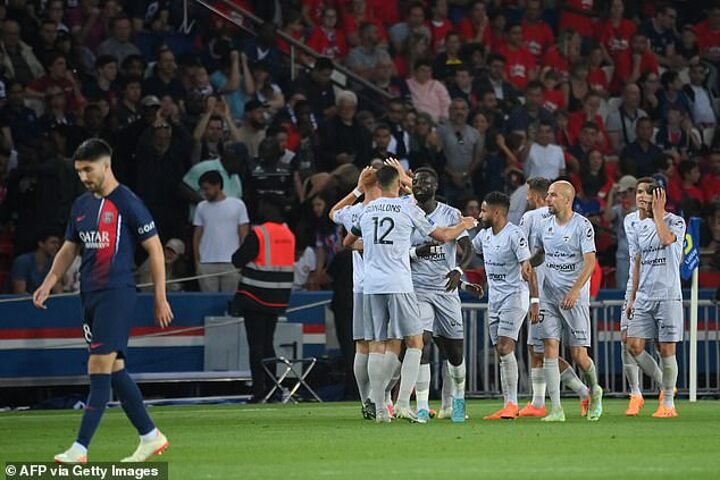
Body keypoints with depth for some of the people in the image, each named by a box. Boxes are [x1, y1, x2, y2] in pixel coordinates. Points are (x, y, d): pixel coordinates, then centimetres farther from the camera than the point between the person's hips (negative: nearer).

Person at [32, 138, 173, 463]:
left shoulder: (127, 203, -8)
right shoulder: (81, 205, 14)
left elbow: (154, 248, -6)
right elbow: (69, 249, 22)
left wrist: (161, 298, -8)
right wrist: (48, 284, 6)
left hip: (117, 293, -8)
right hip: (89, 295, 8)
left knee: (100, 369, -12)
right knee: (114, 370, 10)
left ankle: (80, 448, -15)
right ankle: (150, 437, 19)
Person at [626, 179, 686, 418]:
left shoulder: (676, 222, -4)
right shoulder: (638, 228, 13)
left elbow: (666, 239, -27)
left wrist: (657, 213, -17)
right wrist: (632, 297, 17)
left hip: (668, 297, -5)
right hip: (644, 297, 5)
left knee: (667, 350, -4)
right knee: (634, 346, -3)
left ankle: (668, 403, 6)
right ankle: (665, 387, 16)